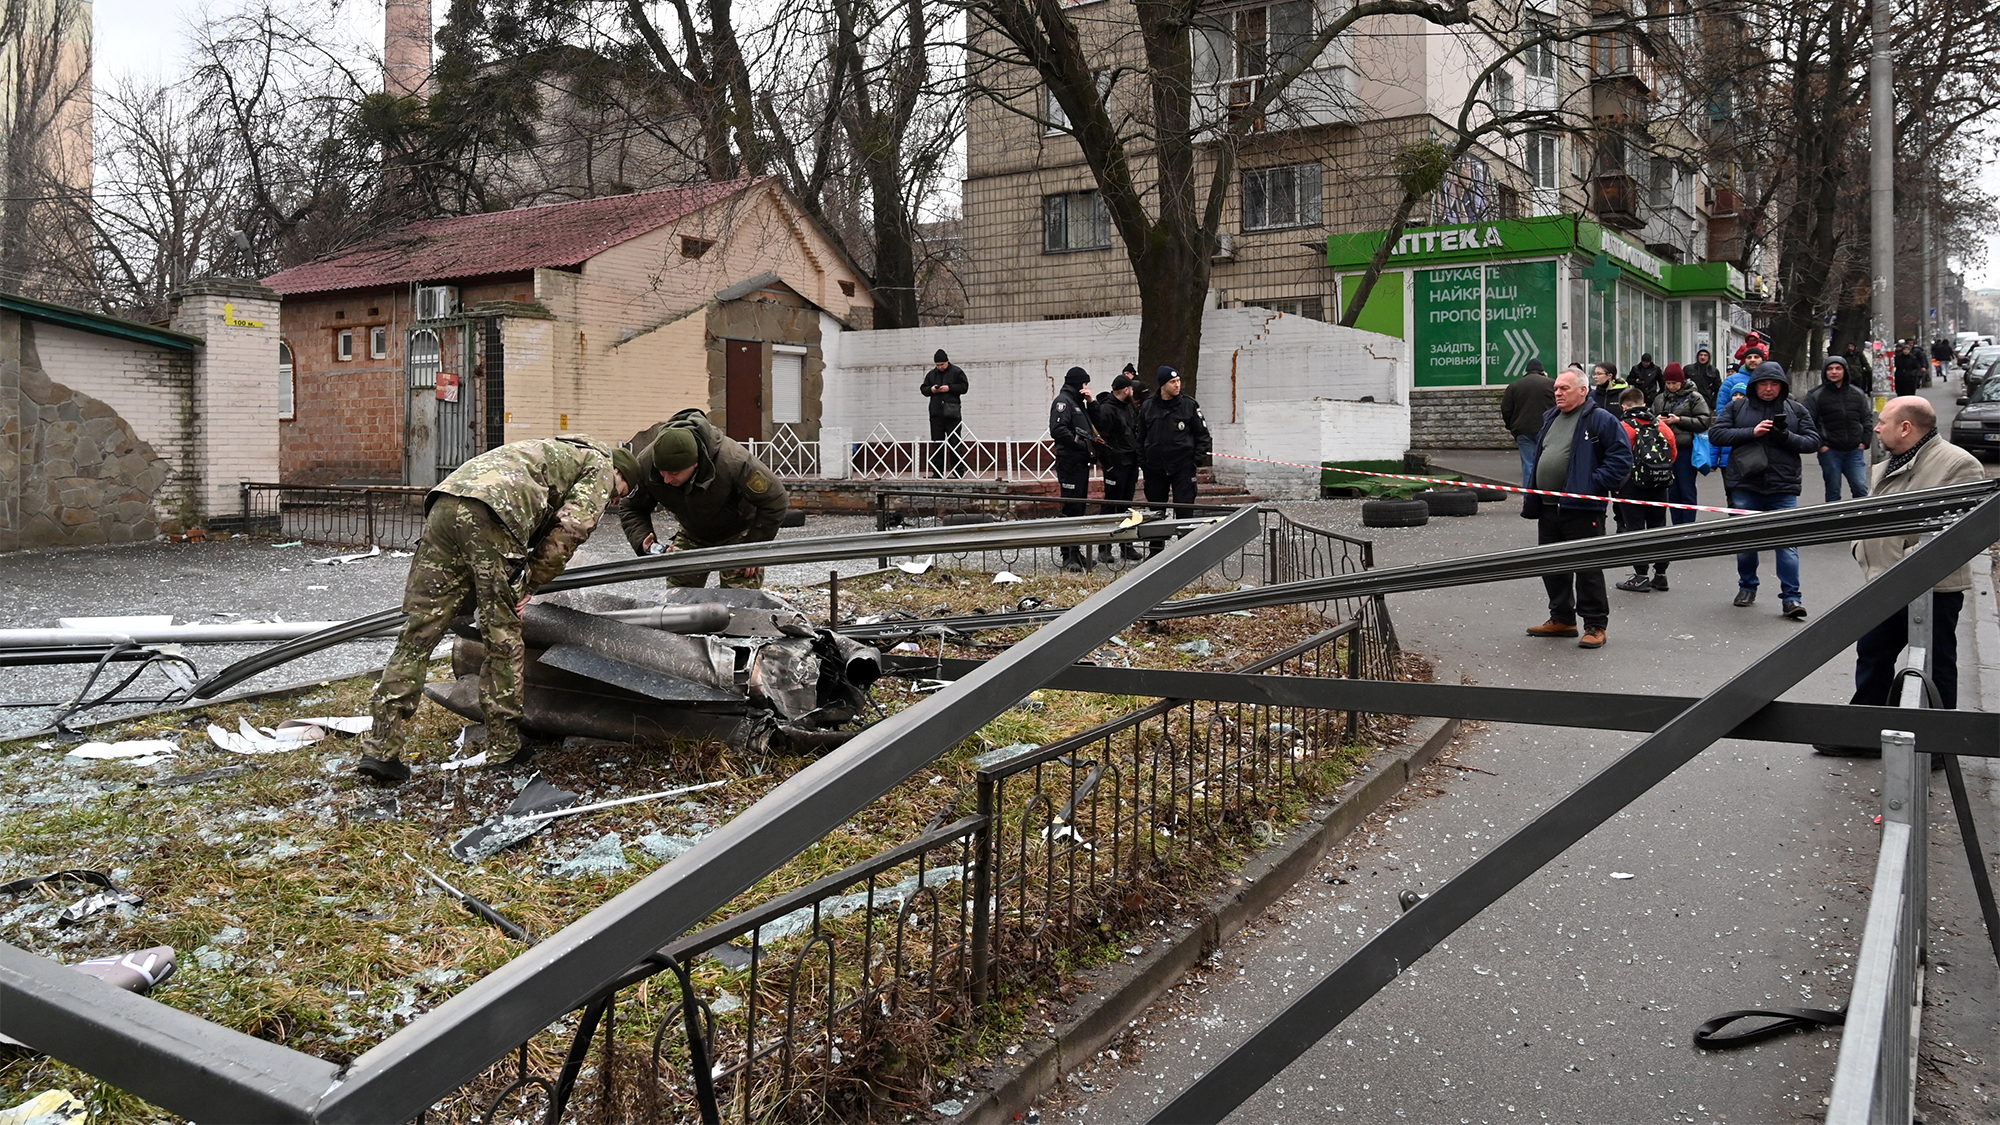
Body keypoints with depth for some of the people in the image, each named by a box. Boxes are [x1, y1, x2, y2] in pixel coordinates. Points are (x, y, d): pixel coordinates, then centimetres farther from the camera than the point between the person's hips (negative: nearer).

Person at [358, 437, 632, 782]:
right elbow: (571, 528, 2)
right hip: (490, 517, -7)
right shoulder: (600, 465, 17)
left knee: (419, 632, 5)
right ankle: (504, 749, 13)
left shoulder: (553, 451, 42)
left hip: (444, 505, 7)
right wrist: (530, 585, 8)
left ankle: (380, 749, 3)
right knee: (503, 637, 5)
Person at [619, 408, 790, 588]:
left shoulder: (732, 460, -38)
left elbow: (774, 500, -26)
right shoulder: (646, 463, -25)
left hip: (738, 534, -4)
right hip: (693, 536, 4)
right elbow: (631, 509, -7)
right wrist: (643, 541, -27)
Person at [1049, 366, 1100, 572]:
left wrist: (1090, 403, 13)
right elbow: (1057, 430, -23)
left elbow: (1091, 425, 25)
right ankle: (1068, 556, -8)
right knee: (1071, 508, -10)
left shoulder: (1078, 402, 22)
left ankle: (1076, 552, 21)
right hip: (1069, 463, -10)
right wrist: (1080, 443, -19)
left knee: (1079, 508, 13)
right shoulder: (1063, 401, -10)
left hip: (1081, 462, 10)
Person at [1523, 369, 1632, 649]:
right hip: (1548, 509, 8)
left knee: (1587, 568, -3)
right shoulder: (1550, 419, 17)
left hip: (1582, 510, -8)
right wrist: (1530, 499, 19)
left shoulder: (1600, 419, -7)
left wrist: (1595, 485, -17)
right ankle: (1561, 619, 27)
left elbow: (1621, 457, -12)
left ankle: (1596, 626, 5)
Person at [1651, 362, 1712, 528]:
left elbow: (1705, 421, -8)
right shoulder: (1660, 399, 12)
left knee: (1687, 491, -1)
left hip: (1686, 450, -5)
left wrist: (1679, 420, -15)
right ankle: (1676, 528, 17)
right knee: (1672, 492, 9)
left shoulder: (1694, 397, -1)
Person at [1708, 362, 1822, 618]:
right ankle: (1747, 587, 30)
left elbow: (1813, 442, 5)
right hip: (1745, 484, 1)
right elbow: (1716, 434, -3)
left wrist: (1786, 437, -14)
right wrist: (1751, 432, -14)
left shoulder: (1797, 411, 7)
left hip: (1783, 488, -1)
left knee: (1787, 542, -5)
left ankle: (1791, 597, 0)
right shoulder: (1737, 407, 5)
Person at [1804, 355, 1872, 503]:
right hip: (1829, 452, -3)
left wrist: (1864, 441, 4)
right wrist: (1819, 445, -12)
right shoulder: (1815, 396, -3)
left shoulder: (1858, 394, 9)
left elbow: (1867, 419, 15)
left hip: (1855, 450, 3)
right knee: (1833, 491, 4)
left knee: (1861, 488, 0)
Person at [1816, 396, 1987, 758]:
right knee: (1872, 656, 15)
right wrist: (1862, 549, 5)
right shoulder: (1885, 467, 14)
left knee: (1935, 666, 5)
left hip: (1933, 588, -8)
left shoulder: (1958, 464, -14)